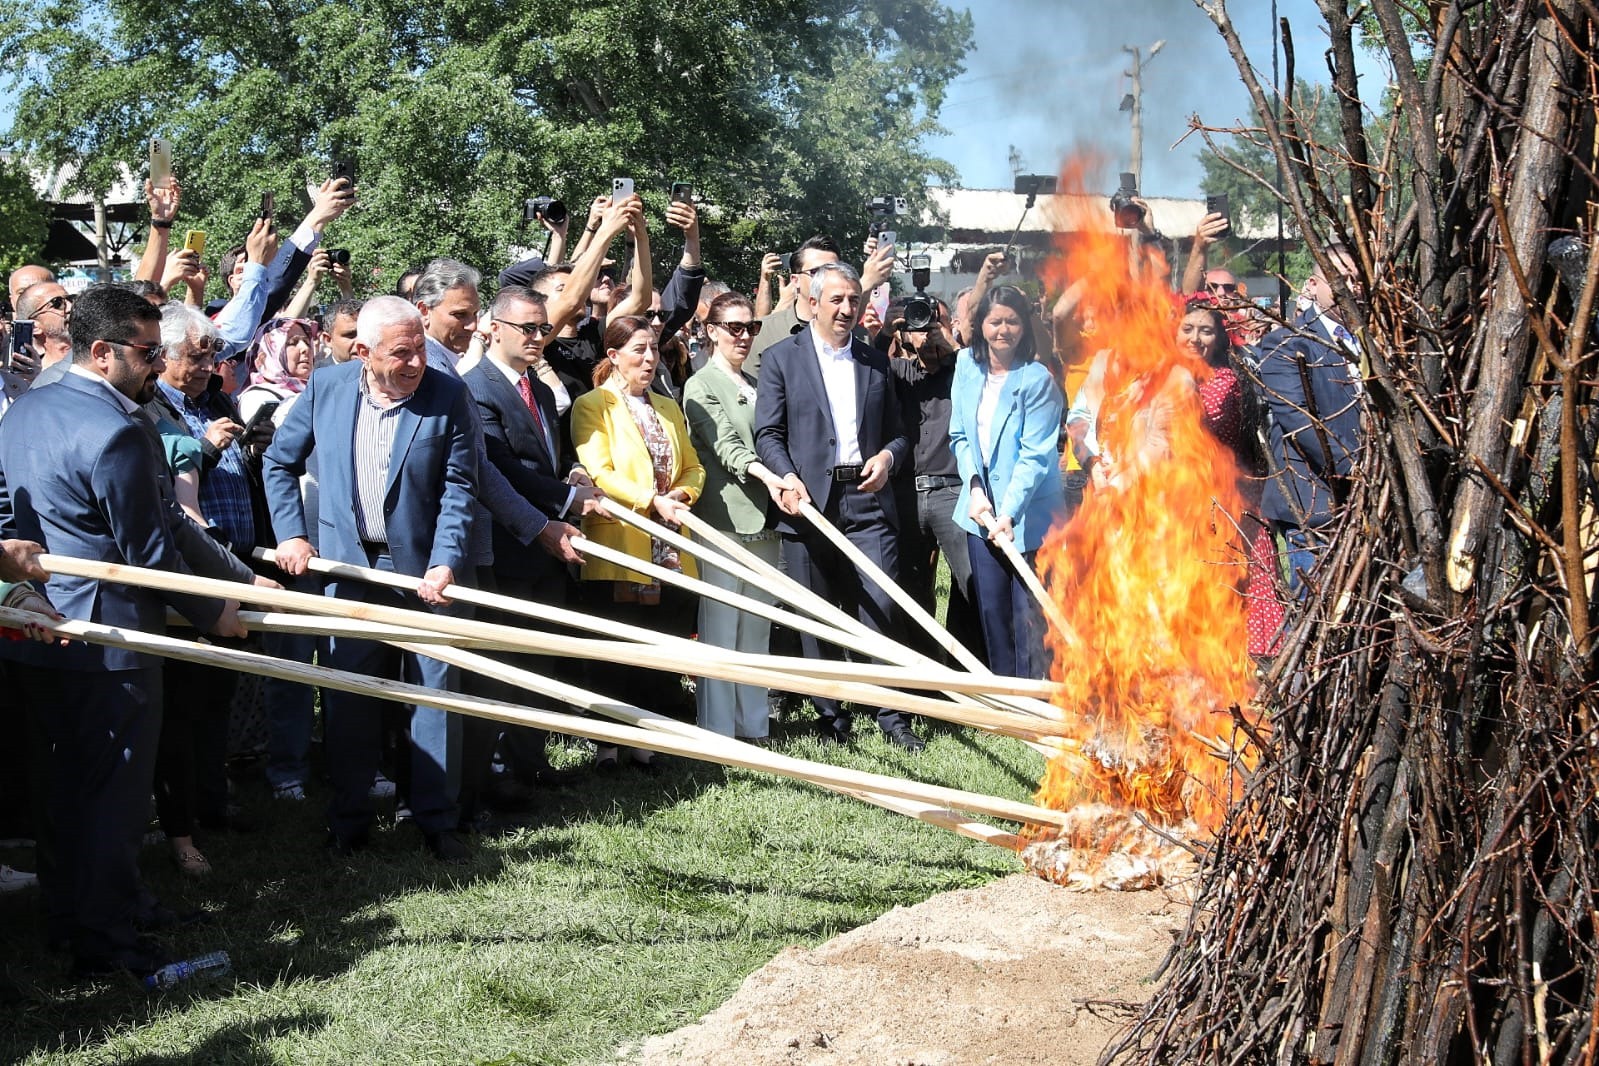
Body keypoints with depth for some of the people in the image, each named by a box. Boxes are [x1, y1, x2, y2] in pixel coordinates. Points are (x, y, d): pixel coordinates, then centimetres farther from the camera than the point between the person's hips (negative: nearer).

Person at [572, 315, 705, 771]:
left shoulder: (668, 408, 21)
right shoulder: (592, 406, 0)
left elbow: (692, 466, 19)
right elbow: (598, 473, -11)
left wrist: (683, 494, -4)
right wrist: (652, 500, -21)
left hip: (670, 553, 6)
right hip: (619, 551, -6)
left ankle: (646, 741, 12)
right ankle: (607, 745, 5)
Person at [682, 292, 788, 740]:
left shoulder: (754, 385, 18)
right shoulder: (702, 386, -3)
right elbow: (725, 445, -16)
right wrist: (767, 475, -31)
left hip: (763, 519, 7)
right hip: (725, 519, -7)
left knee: (757, 628, 10)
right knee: (721, 628, -5)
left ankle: (752, 721, 17)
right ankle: (717, 728, -2)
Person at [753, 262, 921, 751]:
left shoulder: (875, 362, 16)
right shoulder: (782, 358, 5)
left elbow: (897, 432, 18)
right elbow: (768, 433, 0)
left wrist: (888, 455, -4)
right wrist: (788, 478, -16)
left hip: (868, 498, 2)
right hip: (809, 502, -2)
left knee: (882, 607, -5)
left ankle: (892, 715, 4)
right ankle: (830, 717, 14)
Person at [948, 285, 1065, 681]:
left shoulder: (1037, 380, -13)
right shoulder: (967, 367, 3)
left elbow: (1035, 455, -17)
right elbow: (960, 435, 9)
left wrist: (1009, 513, -26)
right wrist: (975, 488, -6)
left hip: (1028, 515, -5)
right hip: (981, 510, 5)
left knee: (1029, 614, -4)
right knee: (991, 609, 10)